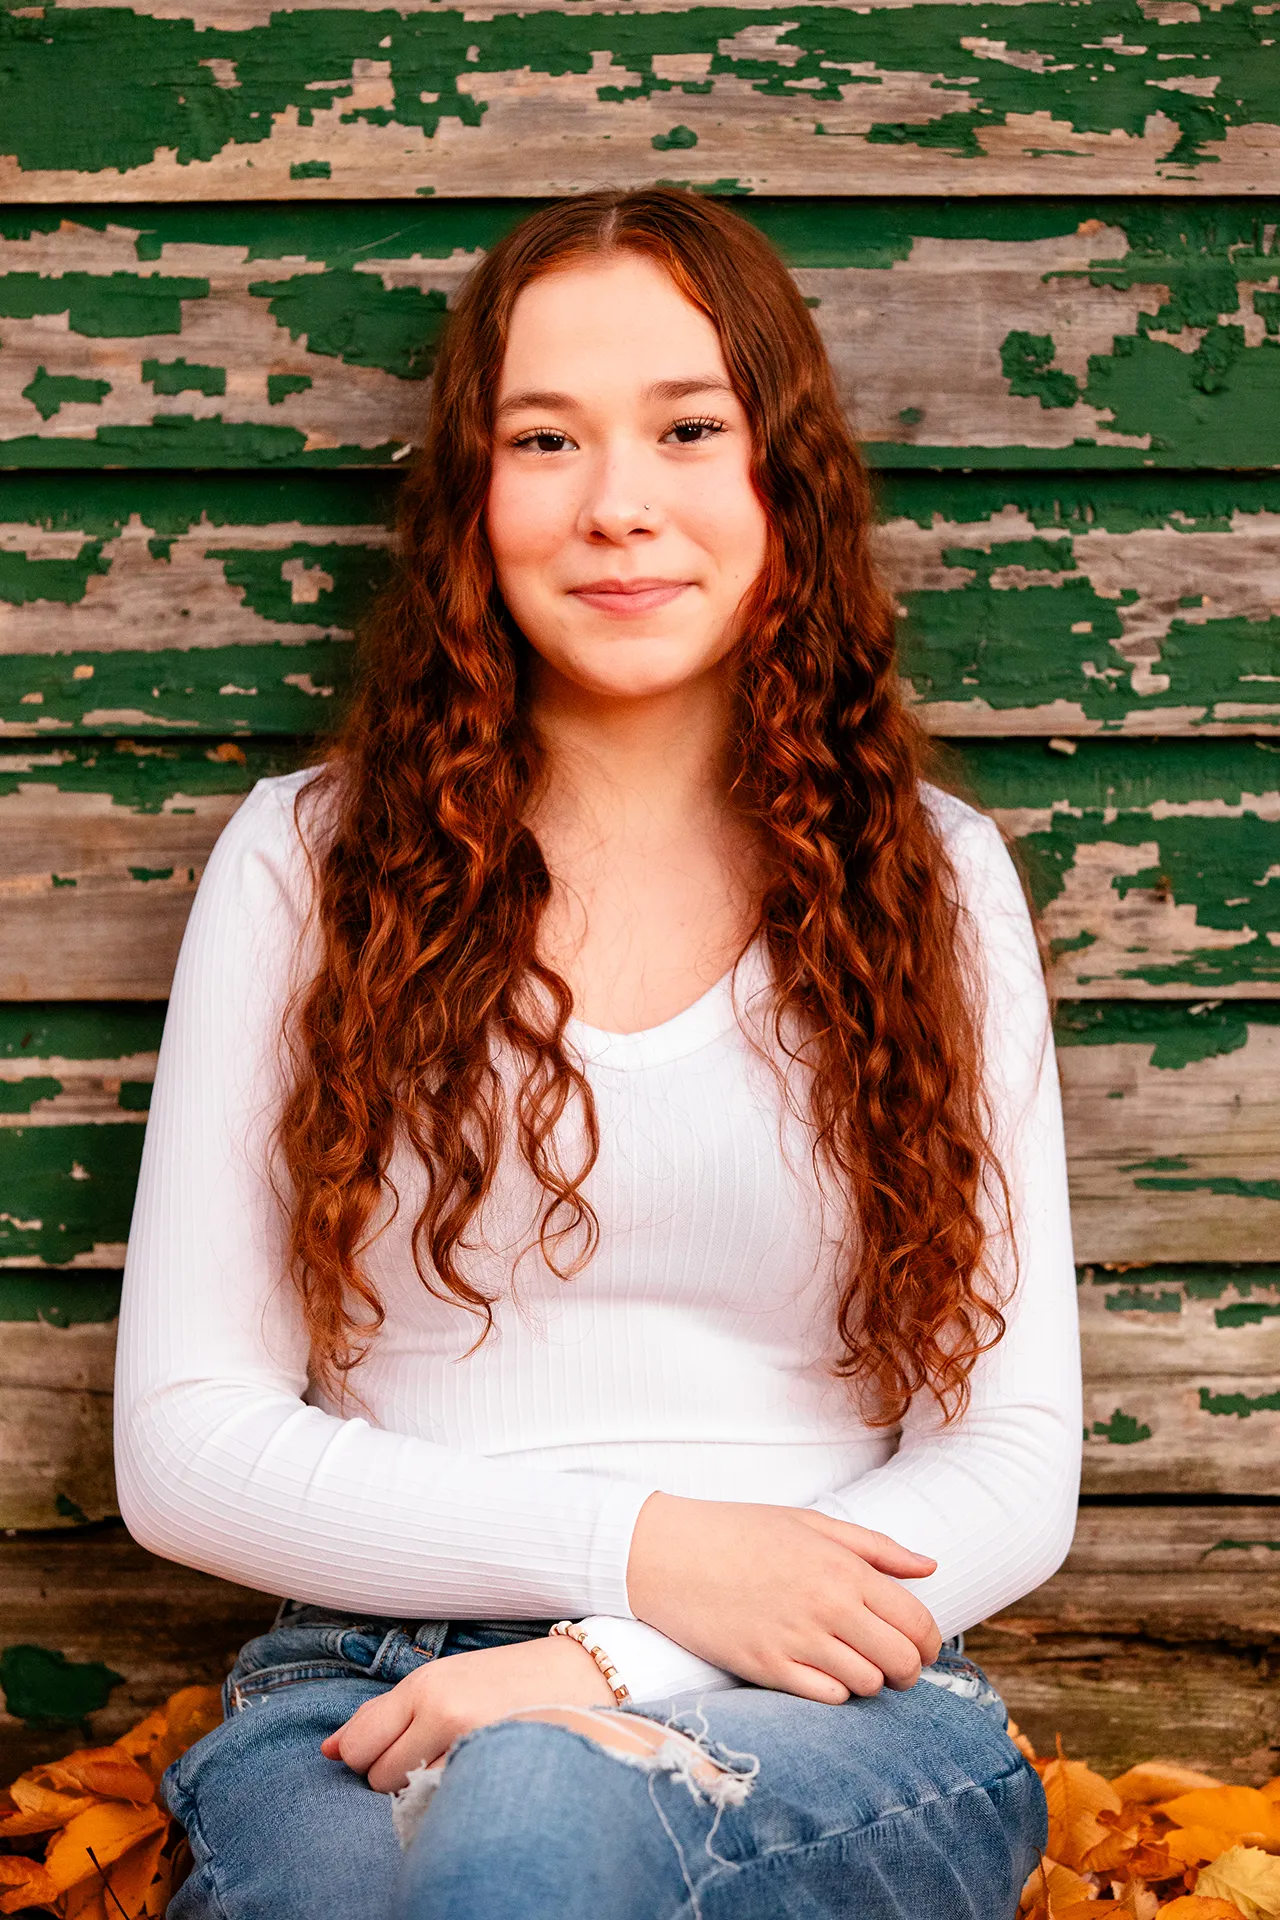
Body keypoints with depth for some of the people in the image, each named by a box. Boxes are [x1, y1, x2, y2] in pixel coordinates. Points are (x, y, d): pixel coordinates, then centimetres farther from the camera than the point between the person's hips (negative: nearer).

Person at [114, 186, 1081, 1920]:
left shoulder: (932, 880, 9)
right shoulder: (306, 863, 7)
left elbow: (1017, 1468, 4)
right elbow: (181, 1448, 3)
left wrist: (628, 1674, -12)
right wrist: (638, 1550, -10)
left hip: (824, 1712, -1)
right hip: (365, 1702, 1)